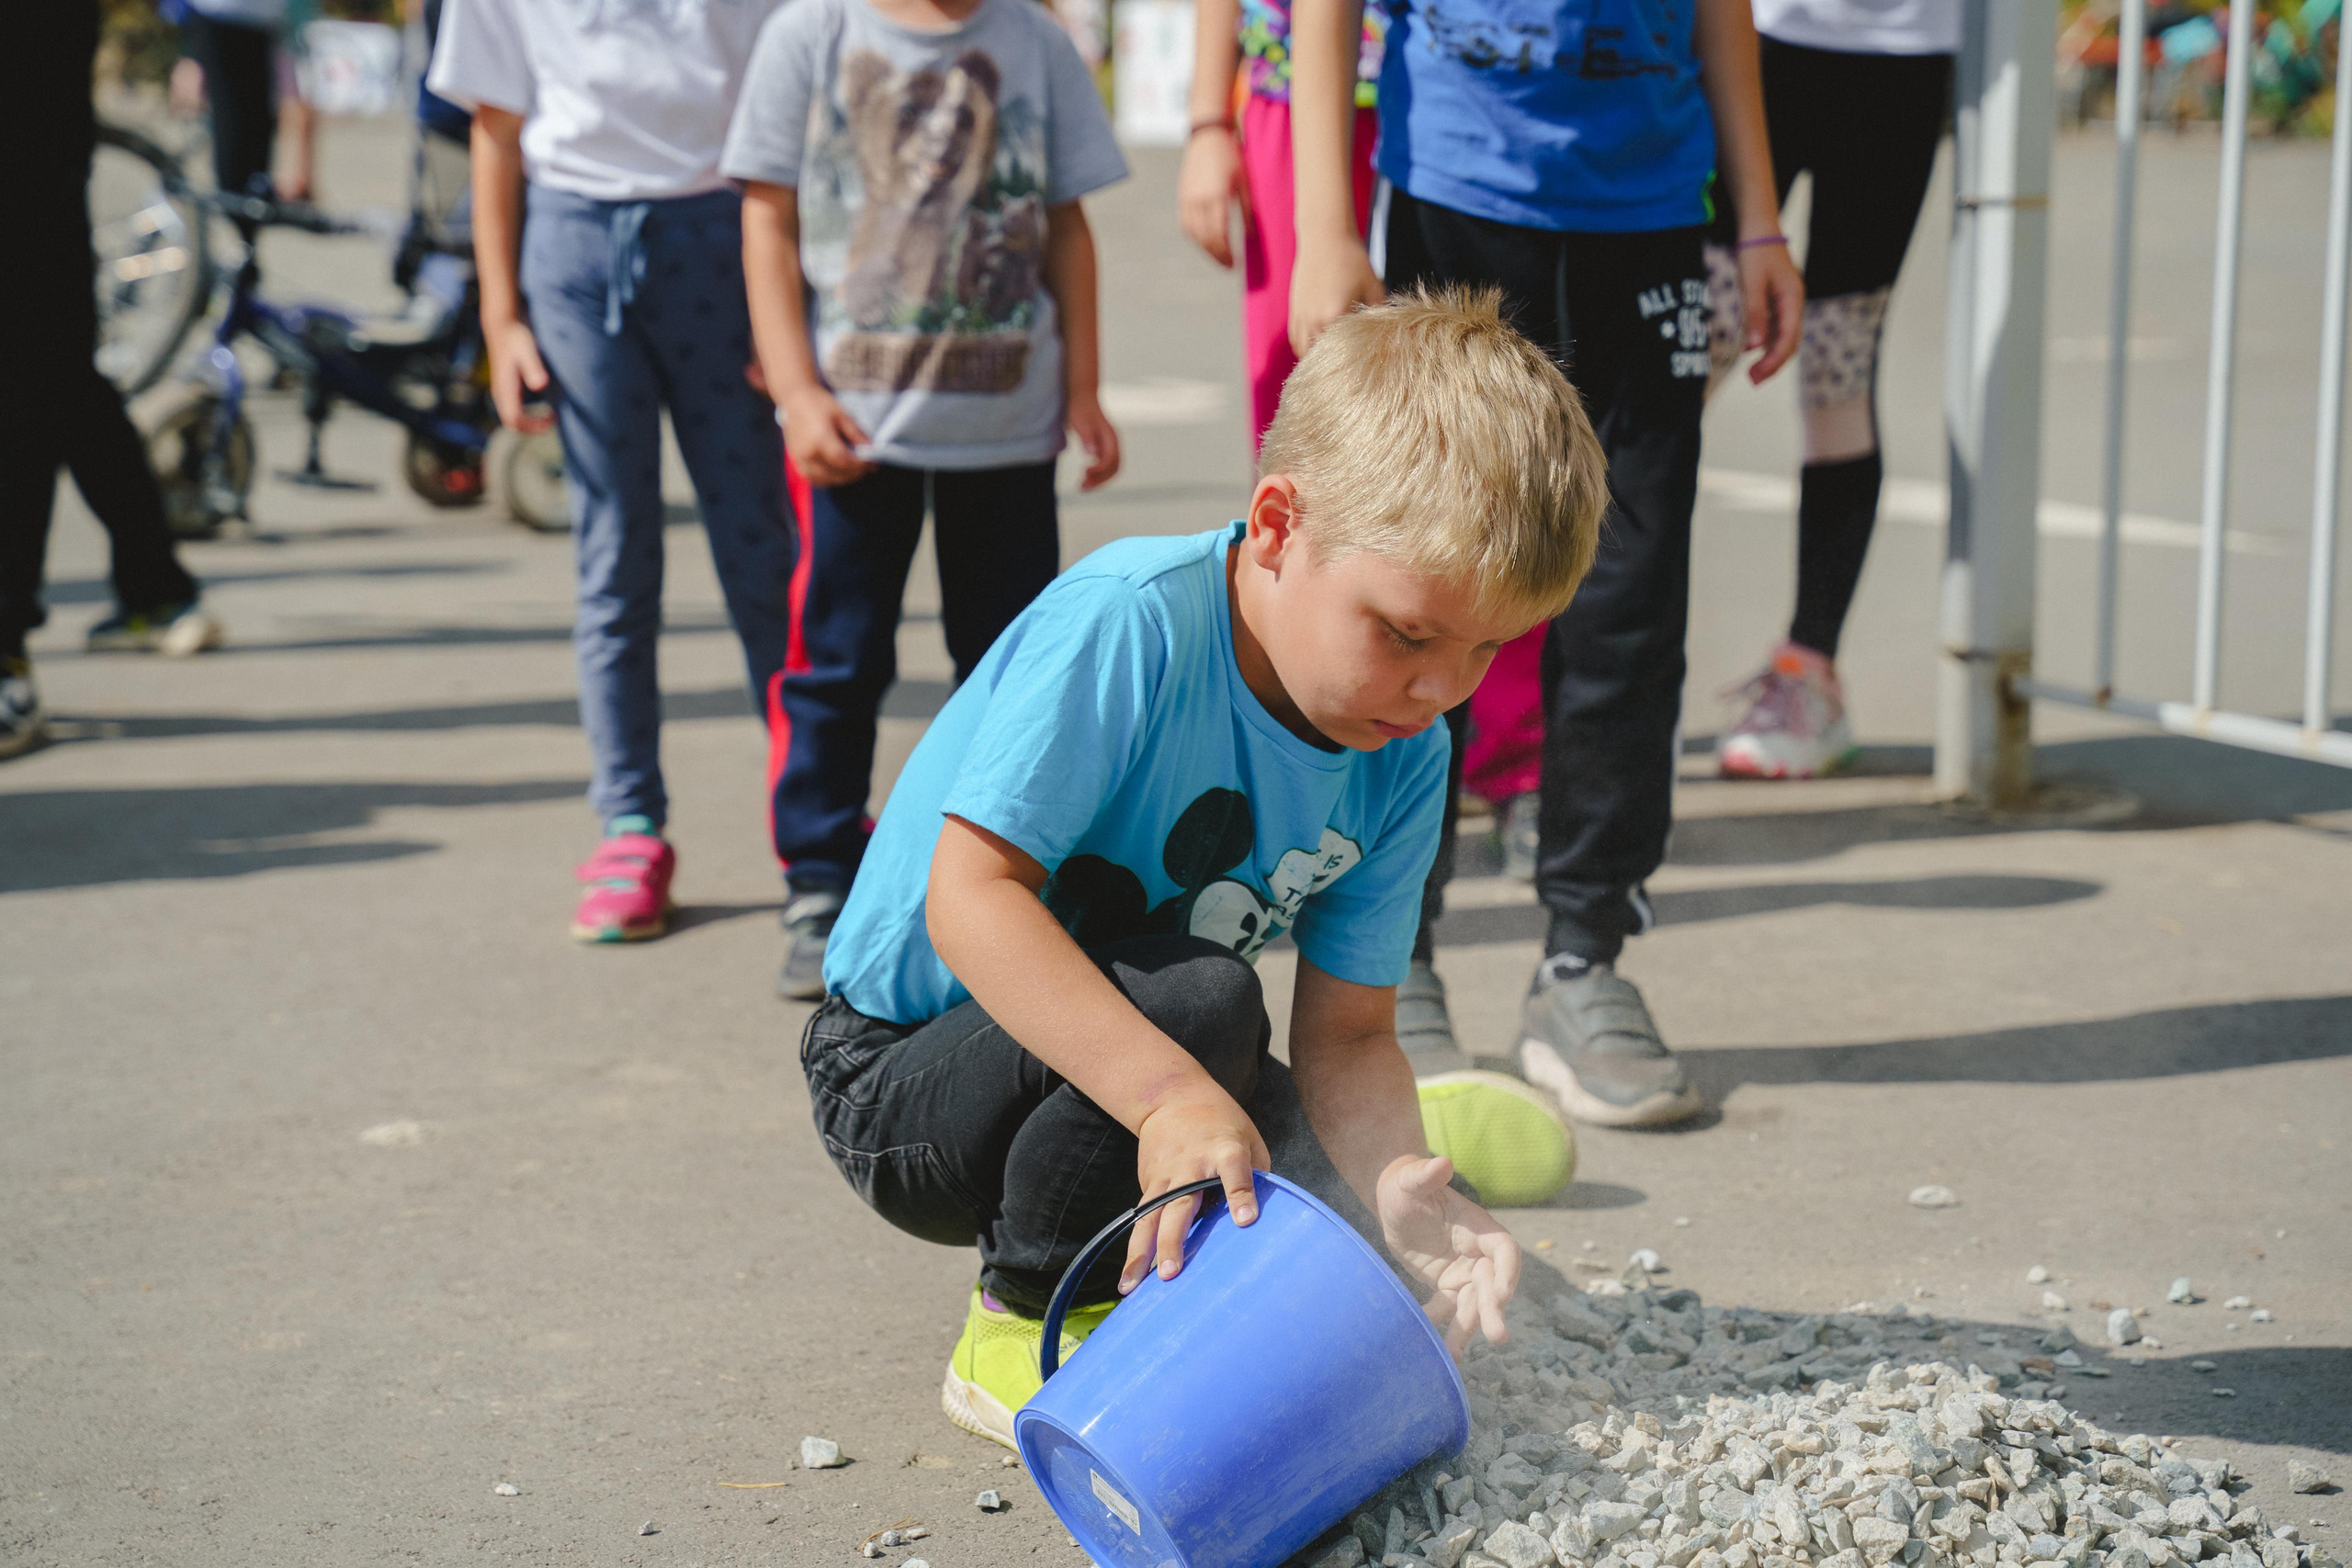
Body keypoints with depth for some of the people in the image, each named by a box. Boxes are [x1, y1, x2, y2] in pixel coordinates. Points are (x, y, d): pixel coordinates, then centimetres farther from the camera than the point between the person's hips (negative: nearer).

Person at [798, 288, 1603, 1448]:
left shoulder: (1405, 758, -7)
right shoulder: (1129, 624, -28)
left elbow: (1346, 1032, -8)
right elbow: (971, 897, -34)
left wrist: (1394, 1178, -30)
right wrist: (1169, 1092, -44)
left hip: (1129, 1078, 7)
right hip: (906, 1077, -6)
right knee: (1206, 1001, -32)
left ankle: (1122, 1273, 18)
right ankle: (1024, 1321, -10)